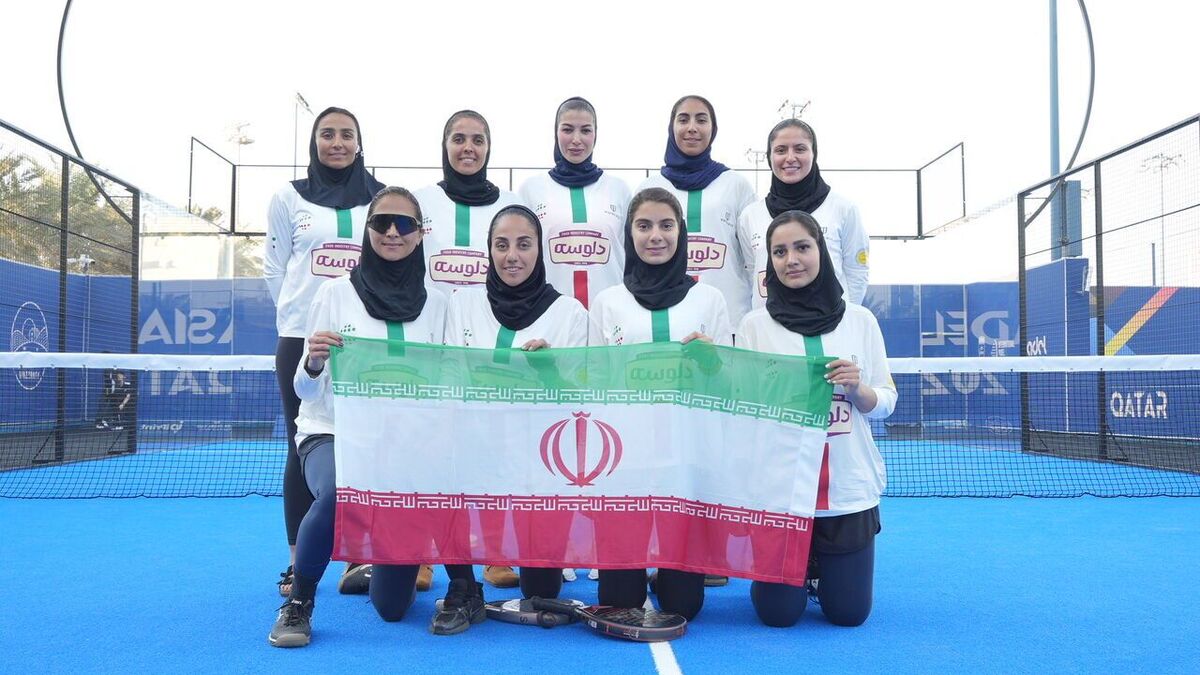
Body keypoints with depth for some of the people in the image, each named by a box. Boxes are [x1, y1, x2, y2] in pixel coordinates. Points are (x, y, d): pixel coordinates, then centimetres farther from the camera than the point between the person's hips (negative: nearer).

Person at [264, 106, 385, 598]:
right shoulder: (289, 198, 8)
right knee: (304, 448, 3)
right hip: (301, 338, 0)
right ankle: (297, 563, 11)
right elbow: (274, 268, 12)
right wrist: (301, 314, 8)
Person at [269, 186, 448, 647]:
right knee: (336, 494, -39)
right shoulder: (336, 292, -1)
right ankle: (298, 603, -10)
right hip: (333, 434, -1)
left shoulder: (435, 302, 4)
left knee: (393, 606, -1)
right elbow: (305, 389, -1)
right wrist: (313, 362, -22)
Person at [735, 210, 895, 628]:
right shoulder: (755, 324, 1)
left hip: (849, 491, 1)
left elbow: (885, 403, 7)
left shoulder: (860, 319, 4)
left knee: (848, 613, 6)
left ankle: (819, 571, 39)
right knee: (778, 613, 0)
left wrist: (857, 388, -13)